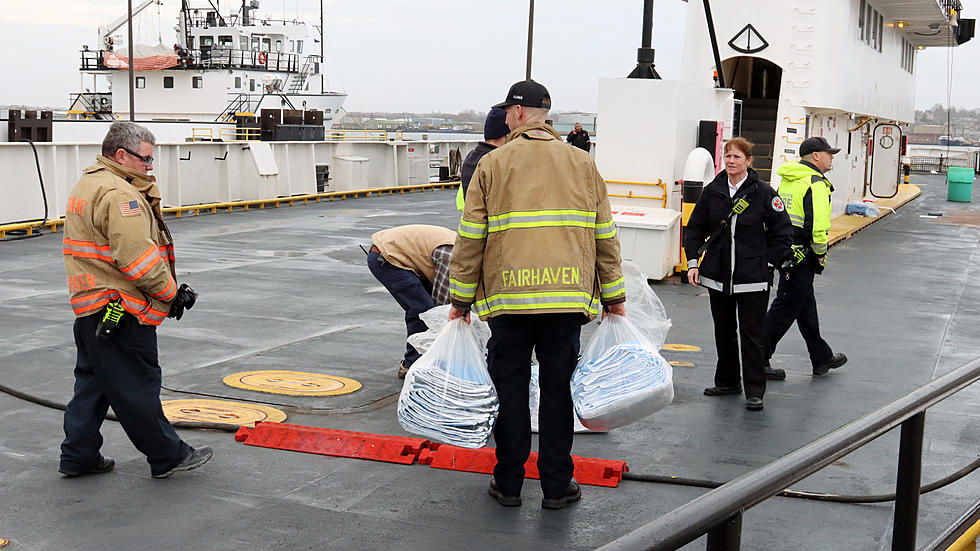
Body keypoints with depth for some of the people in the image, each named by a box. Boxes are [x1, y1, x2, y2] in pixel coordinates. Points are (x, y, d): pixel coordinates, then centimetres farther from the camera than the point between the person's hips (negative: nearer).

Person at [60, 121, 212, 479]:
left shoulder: (87, 185, 16)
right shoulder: (118, 193, -19)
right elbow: (138, 256, -24)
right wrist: (171, 292, -13)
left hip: (89, 304, 11)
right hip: (121, 310, -11)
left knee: (94, 381, 17)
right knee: (137, 386, -1)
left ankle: (79, 456, 24)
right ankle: (167, 456, 10)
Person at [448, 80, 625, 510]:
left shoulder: (493, 164, 2)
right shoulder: (582, 164, 9)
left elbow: (471, 238, 1)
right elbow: (604, 236, 9)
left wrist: (461, 299, 8)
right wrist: (613, 296, 16)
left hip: (508, 295, -1)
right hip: (567, 297, 2)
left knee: (510, 389, 9)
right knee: (558, 389, 8)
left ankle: (508, 483, 16)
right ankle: (557, 486, 14)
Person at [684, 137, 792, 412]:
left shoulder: (764, 193, -6)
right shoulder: (712, 191, 4)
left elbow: (783, 234, -1)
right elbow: (694, 229, 12)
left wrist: (766, 264, -6)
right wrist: (694, 262, 3)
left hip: (753, 280, -4)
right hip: (718, 276, 4)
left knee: (751, 334, -1)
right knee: (723, 332, 15)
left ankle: (754, 391, 6)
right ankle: (727, 381, 30)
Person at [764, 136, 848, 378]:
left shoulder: (788, 180, 14)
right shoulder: (816, 184, -15)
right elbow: (817, 224, -24)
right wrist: (821, 253, -11)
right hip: (801, 256, -10)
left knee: (806, 307, 18)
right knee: (785, 308, -3)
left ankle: (822, 358, 31)